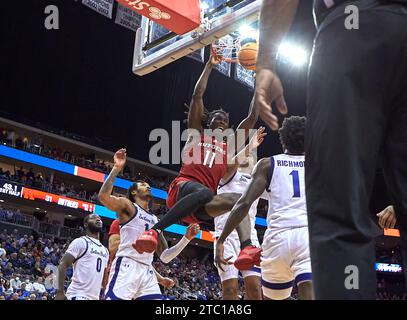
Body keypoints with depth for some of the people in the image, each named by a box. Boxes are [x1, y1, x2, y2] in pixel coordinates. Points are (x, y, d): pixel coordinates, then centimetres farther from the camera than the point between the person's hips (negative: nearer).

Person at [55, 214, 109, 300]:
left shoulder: (105, 250, 19)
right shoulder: (80, 242, -5)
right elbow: (63, 265, -9)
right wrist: (60, 292, -17)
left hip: (94, 297, 8)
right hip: (77, 295, -8)